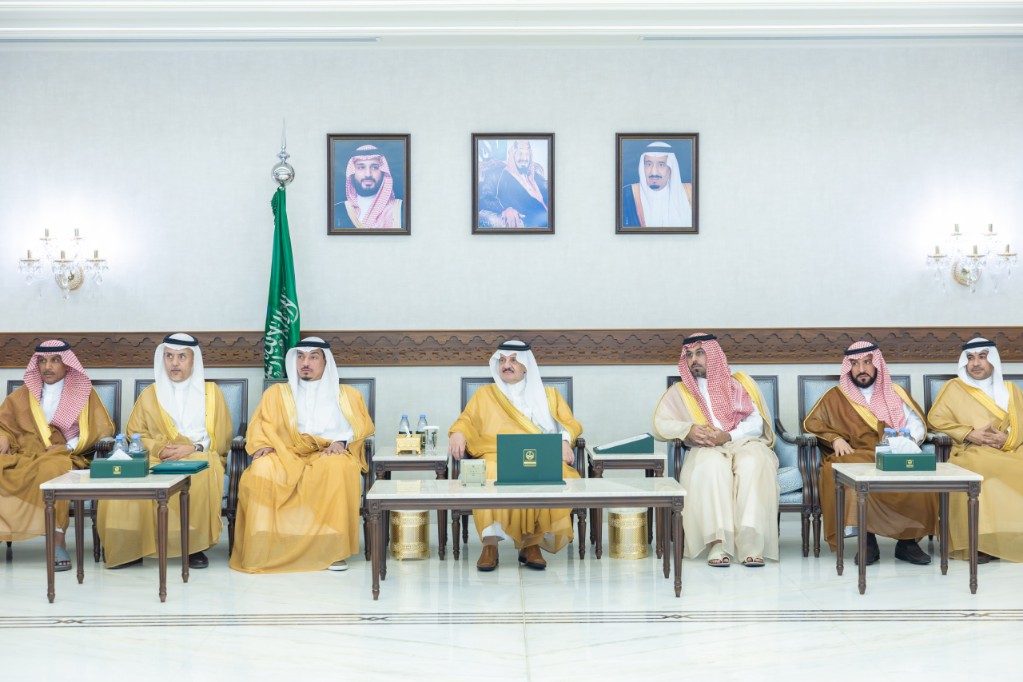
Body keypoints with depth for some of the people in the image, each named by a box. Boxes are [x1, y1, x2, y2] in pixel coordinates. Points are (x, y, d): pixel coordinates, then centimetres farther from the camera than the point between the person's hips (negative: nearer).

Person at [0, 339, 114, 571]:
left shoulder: (83, 393, 13)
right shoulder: (22, 395, 22)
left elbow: (101, 431, 5)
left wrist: (67, 447, -8)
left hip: (63, 457, -3)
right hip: (23, 456, 3)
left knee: (52, 468, -39)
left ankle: (58, 541, -41)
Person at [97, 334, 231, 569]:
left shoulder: (211, 392, 12)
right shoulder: (150, 394, 17)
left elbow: (221, 439, 6)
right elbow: (134, 434, 11)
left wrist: (192, 448, -12)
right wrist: (160, 449, -9)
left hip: (199, 458, -2)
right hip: (156, 460, 2)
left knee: (201, 478, -38)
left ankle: (195, 546, -24)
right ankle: (131, 548, -18)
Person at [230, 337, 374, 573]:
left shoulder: (348, 395, 22)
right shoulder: (276, 393, 25)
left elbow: (361, 425, 8)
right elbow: (262, 425, 13)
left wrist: (341, 441, -13)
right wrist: (263, 445, -9)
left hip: (329, 455, -1)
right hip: (286, 456, 1)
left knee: (337, 468, -38)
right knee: (262, 470, -34)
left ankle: (335, 549, -32)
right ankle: (263, 550, -29)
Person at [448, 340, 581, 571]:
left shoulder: (549, 394, 25)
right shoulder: (485, 394, 26)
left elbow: (570, 424, 15)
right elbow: (467, 421, 16)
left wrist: (565, 440, -7)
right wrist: (458, 433, -7)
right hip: (497, 457, 0)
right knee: (491, 475, -38)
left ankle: (532, 543, -31)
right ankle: (490, 544, -40)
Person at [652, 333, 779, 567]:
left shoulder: (740, 382, 19)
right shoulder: (680, 391, 21)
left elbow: (757, 423, 7)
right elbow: (660, 423, 9)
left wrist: (728, 436, -12)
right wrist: (688, 430, -11)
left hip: (743, 443, 0)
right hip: (706, 449, 0)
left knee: (752, 463, -37)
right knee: (712, 465, -38)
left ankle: (751, 544, -43)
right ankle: (718, 543, -45)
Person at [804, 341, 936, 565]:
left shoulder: (896, 393, 23)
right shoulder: (836, 396, 19)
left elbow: (917, 423, 14)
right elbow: (812, 423, 13)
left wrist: (908, 438, -9)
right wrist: (835, 438, -5)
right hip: (855, 456, -1)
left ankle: (907, 540, -20)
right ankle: (868, 541, -29)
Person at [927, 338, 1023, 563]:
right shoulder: (954, 387, 13)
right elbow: (935, 418, 4)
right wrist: (968, 434, -7)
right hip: (972, 453, -3)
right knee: (978, 477, -37)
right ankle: (980, 542, -30)